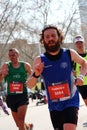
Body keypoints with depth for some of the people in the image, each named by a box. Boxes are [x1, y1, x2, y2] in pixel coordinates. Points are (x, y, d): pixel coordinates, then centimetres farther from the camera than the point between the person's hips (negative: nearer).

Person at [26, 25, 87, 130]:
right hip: (54, 105, 2)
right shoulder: (39, 60, -6)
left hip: (71, 101, -2)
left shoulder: (69, 54, -6)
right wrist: (35, 75, -22)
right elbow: (29, 85, -2)